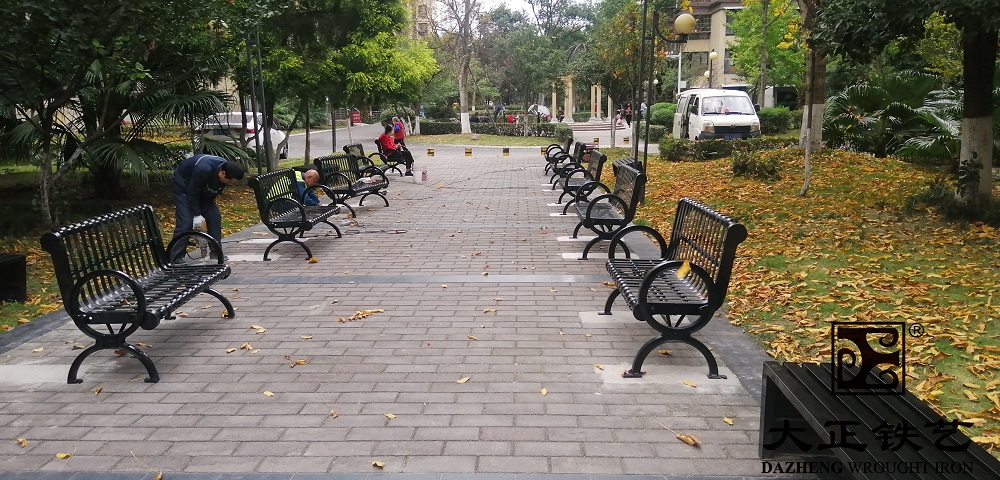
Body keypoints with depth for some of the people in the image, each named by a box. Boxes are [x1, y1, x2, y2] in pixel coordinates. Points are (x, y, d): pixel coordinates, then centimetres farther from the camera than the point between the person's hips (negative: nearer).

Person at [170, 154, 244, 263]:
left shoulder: (226, 169, -19)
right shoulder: (204, 169, -41)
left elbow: (213, 194, -5)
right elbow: (192, 193, -29)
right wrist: (197, 215, -24)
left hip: (202, 190, 7)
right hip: (184, 187, -7)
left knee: (215, 217, -5)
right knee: (186, 222, -18)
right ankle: (176, 260, -13)